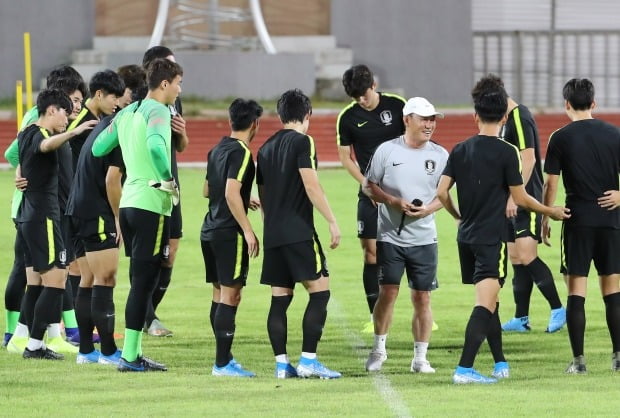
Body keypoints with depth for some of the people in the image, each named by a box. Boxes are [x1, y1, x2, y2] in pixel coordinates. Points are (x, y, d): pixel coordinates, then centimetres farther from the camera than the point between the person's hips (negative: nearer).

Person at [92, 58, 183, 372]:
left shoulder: (127, 113, 13)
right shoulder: (157, 111, -12)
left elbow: (98, 148, 19)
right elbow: (155, 145, -31)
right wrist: (168, 180, -19)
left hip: (128, 203, 8)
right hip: (152, 205, -8)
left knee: (139, 282, 13)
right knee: (143, 283, -5)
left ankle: (134, 352, 15)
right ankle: (130, 356, -6)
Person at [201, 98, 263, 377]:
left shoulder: (217, 150, 14)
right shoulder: (241, 152, -13)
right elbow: (231, 192, -22)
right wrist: (248, 230, -20)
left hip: (210, 230, 9)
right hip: (229, 233, -9)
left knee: (220, 293, 13)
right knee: (230, 295, -8)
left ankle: (223, 358, 16)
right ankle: (223, 363, -11)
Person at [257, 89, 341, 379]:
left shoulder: (266, 148, 15)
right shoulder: (301, 141, -6)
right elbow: (311, 185, -15)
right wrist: (332, 222, -13)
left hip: (272, 234, 7)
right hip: (299, 232, -7)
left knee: (280, 298, 7)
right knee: (320, 290, -4)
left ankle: (281, 363, 4)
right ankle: (308, 360, -11)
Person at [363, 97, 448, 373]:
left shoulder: (439, 155, 4)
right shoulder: (387, 150, -2)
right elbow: (369, 187, 3)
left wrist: (428, 209, -13)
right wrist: (394, 201, -14)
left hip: (424, 238, 2)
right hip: (390, 236, -2)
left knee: (422, 298, 1)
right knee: (388, 292, -5)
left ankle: (420, 357, 10)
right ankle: (379, 349, 13)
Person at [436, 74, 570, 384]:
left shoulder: (460, 150, 4)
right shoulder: (506, 153, -11)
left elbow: (442, 191, 3)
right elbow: (520, 198, -7)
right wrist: (551, 212, 8)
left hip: (467, 237, 6)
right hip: (492, 239, -6)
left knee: (489, 301, 18)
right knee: (485, 303, -10)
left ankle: (501, 364, 25)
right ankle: (464, 368, -21)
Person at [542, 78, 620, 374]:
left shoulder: (561, 138, -4)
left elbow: (551, 184, -4)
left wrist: (545, 218, 4)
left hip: (578, 221, -2)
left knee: (576, 290, 0)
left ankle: (578, 358, -4)